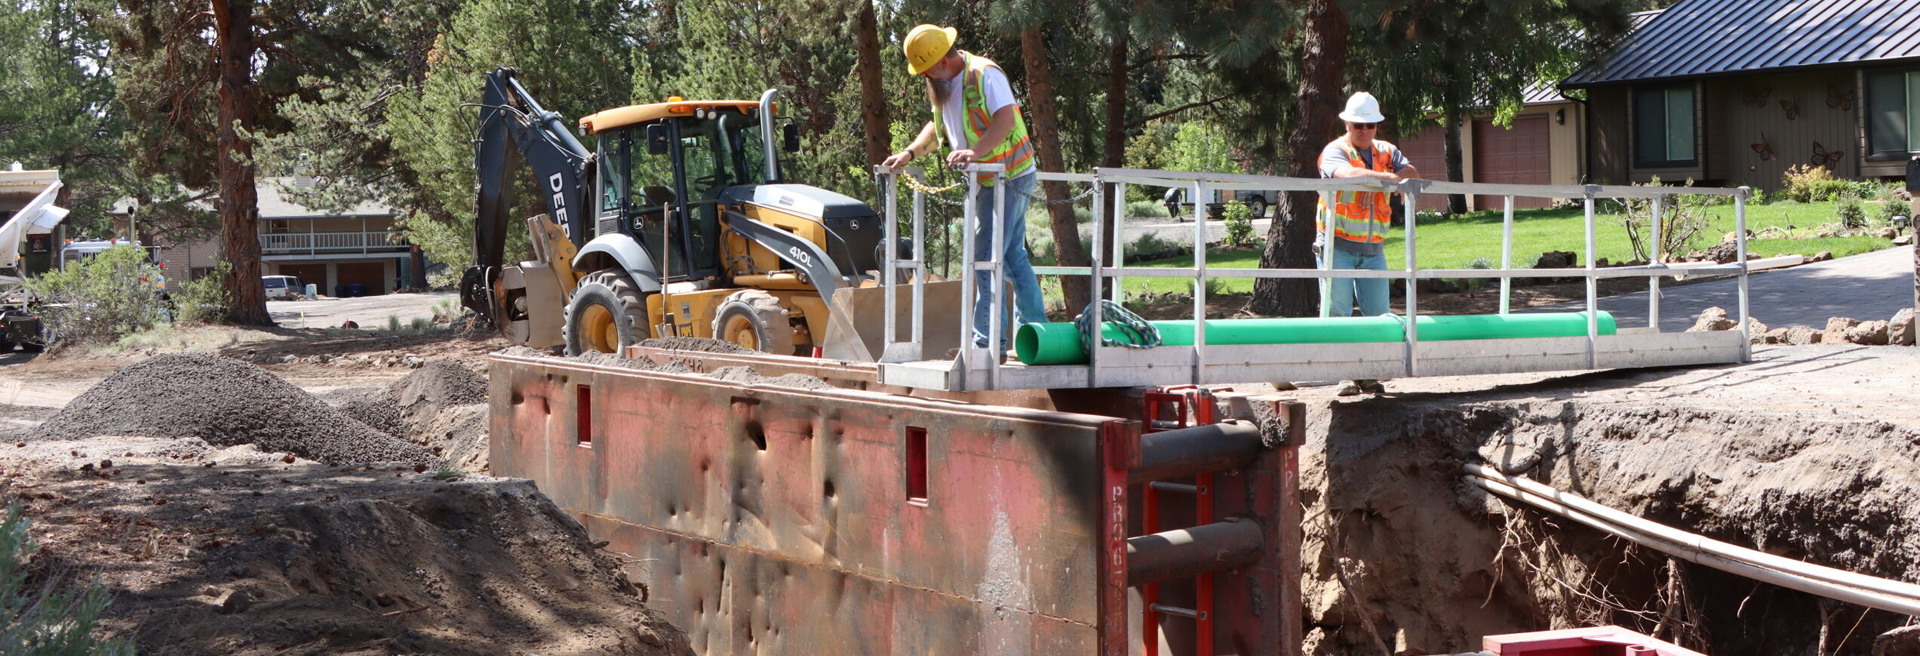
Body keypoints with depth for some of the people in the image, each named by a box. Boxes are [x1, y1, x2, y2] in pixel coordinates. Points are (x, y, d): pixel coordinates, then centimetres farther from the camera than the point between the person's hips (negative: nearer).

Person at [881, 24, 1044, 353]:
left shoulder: (985, 74, -17)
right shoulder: (942, 85, 11)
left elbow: (1006, 118, -29)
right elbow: (937, 127, 20)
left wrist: (975, 151, -41)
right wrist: (909, 153, 6)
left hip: (1008, 176, -10)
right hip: (986, 180, 10)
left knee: (987, 258, -10)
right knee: (1013, 255, 14)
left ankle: (988, 341, -7)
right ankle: (1035, 329, 22)